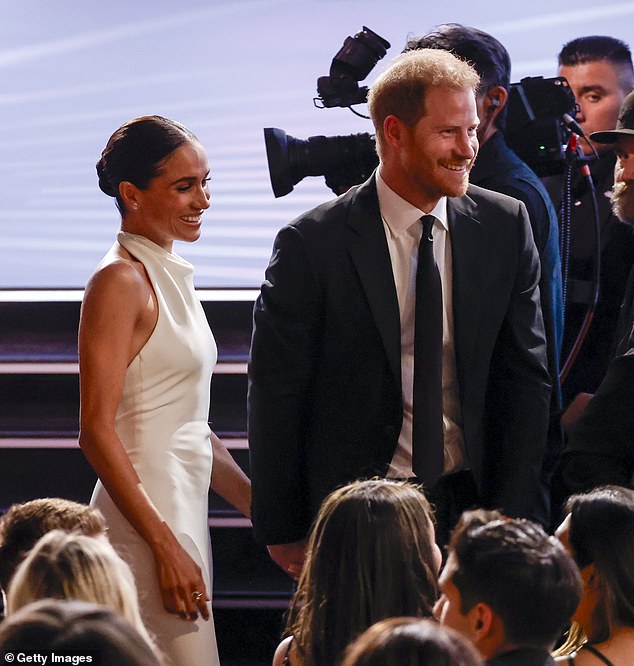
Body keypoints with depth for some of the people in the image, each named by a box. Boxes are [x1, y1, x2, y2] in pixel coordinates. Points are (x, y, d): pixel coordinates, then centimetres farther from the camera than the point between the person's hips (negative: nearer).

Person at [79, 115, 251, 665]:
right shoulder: (120, 281, -12)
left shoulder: (172, 276, 16)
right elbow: (97, 430, -17)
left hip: (183, 511, 9)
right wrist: (166, 547, -20)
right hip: (146, 521, -9)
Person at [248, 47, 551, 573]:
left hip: (471, 502, 3)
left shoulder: (506, 226, 2)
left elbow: (525, 377, 5)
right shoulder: (313, 244, -9)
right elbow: (277, 394, -4)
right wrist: (283, 531, -3)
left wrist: (511, 518, -1)